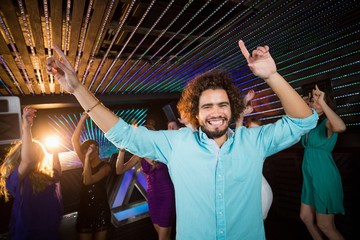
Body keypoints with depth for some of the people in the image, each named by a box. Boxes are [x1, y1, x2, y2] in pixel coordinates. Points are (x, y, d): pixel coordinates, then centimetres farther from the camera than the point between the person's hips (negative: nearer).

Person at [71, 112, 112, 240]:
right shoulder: (86, 163, 1)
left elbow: (88, 181, -27)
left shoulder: (105, 166, -11)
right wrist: (83, 118, -15)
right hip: (84, 209, 4)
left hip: (101, 210, -4)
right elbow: (74, 140, -7)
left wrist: (88, 157, -27)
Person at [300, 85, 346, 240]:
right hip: (310, 178, 8)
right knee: (306, 218, 17)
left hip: (324, 177, -8)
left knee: (325, 226, 4)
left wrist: (322, 102, -33)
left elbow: (341, 127, -35)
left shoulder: (327, 123, -13)